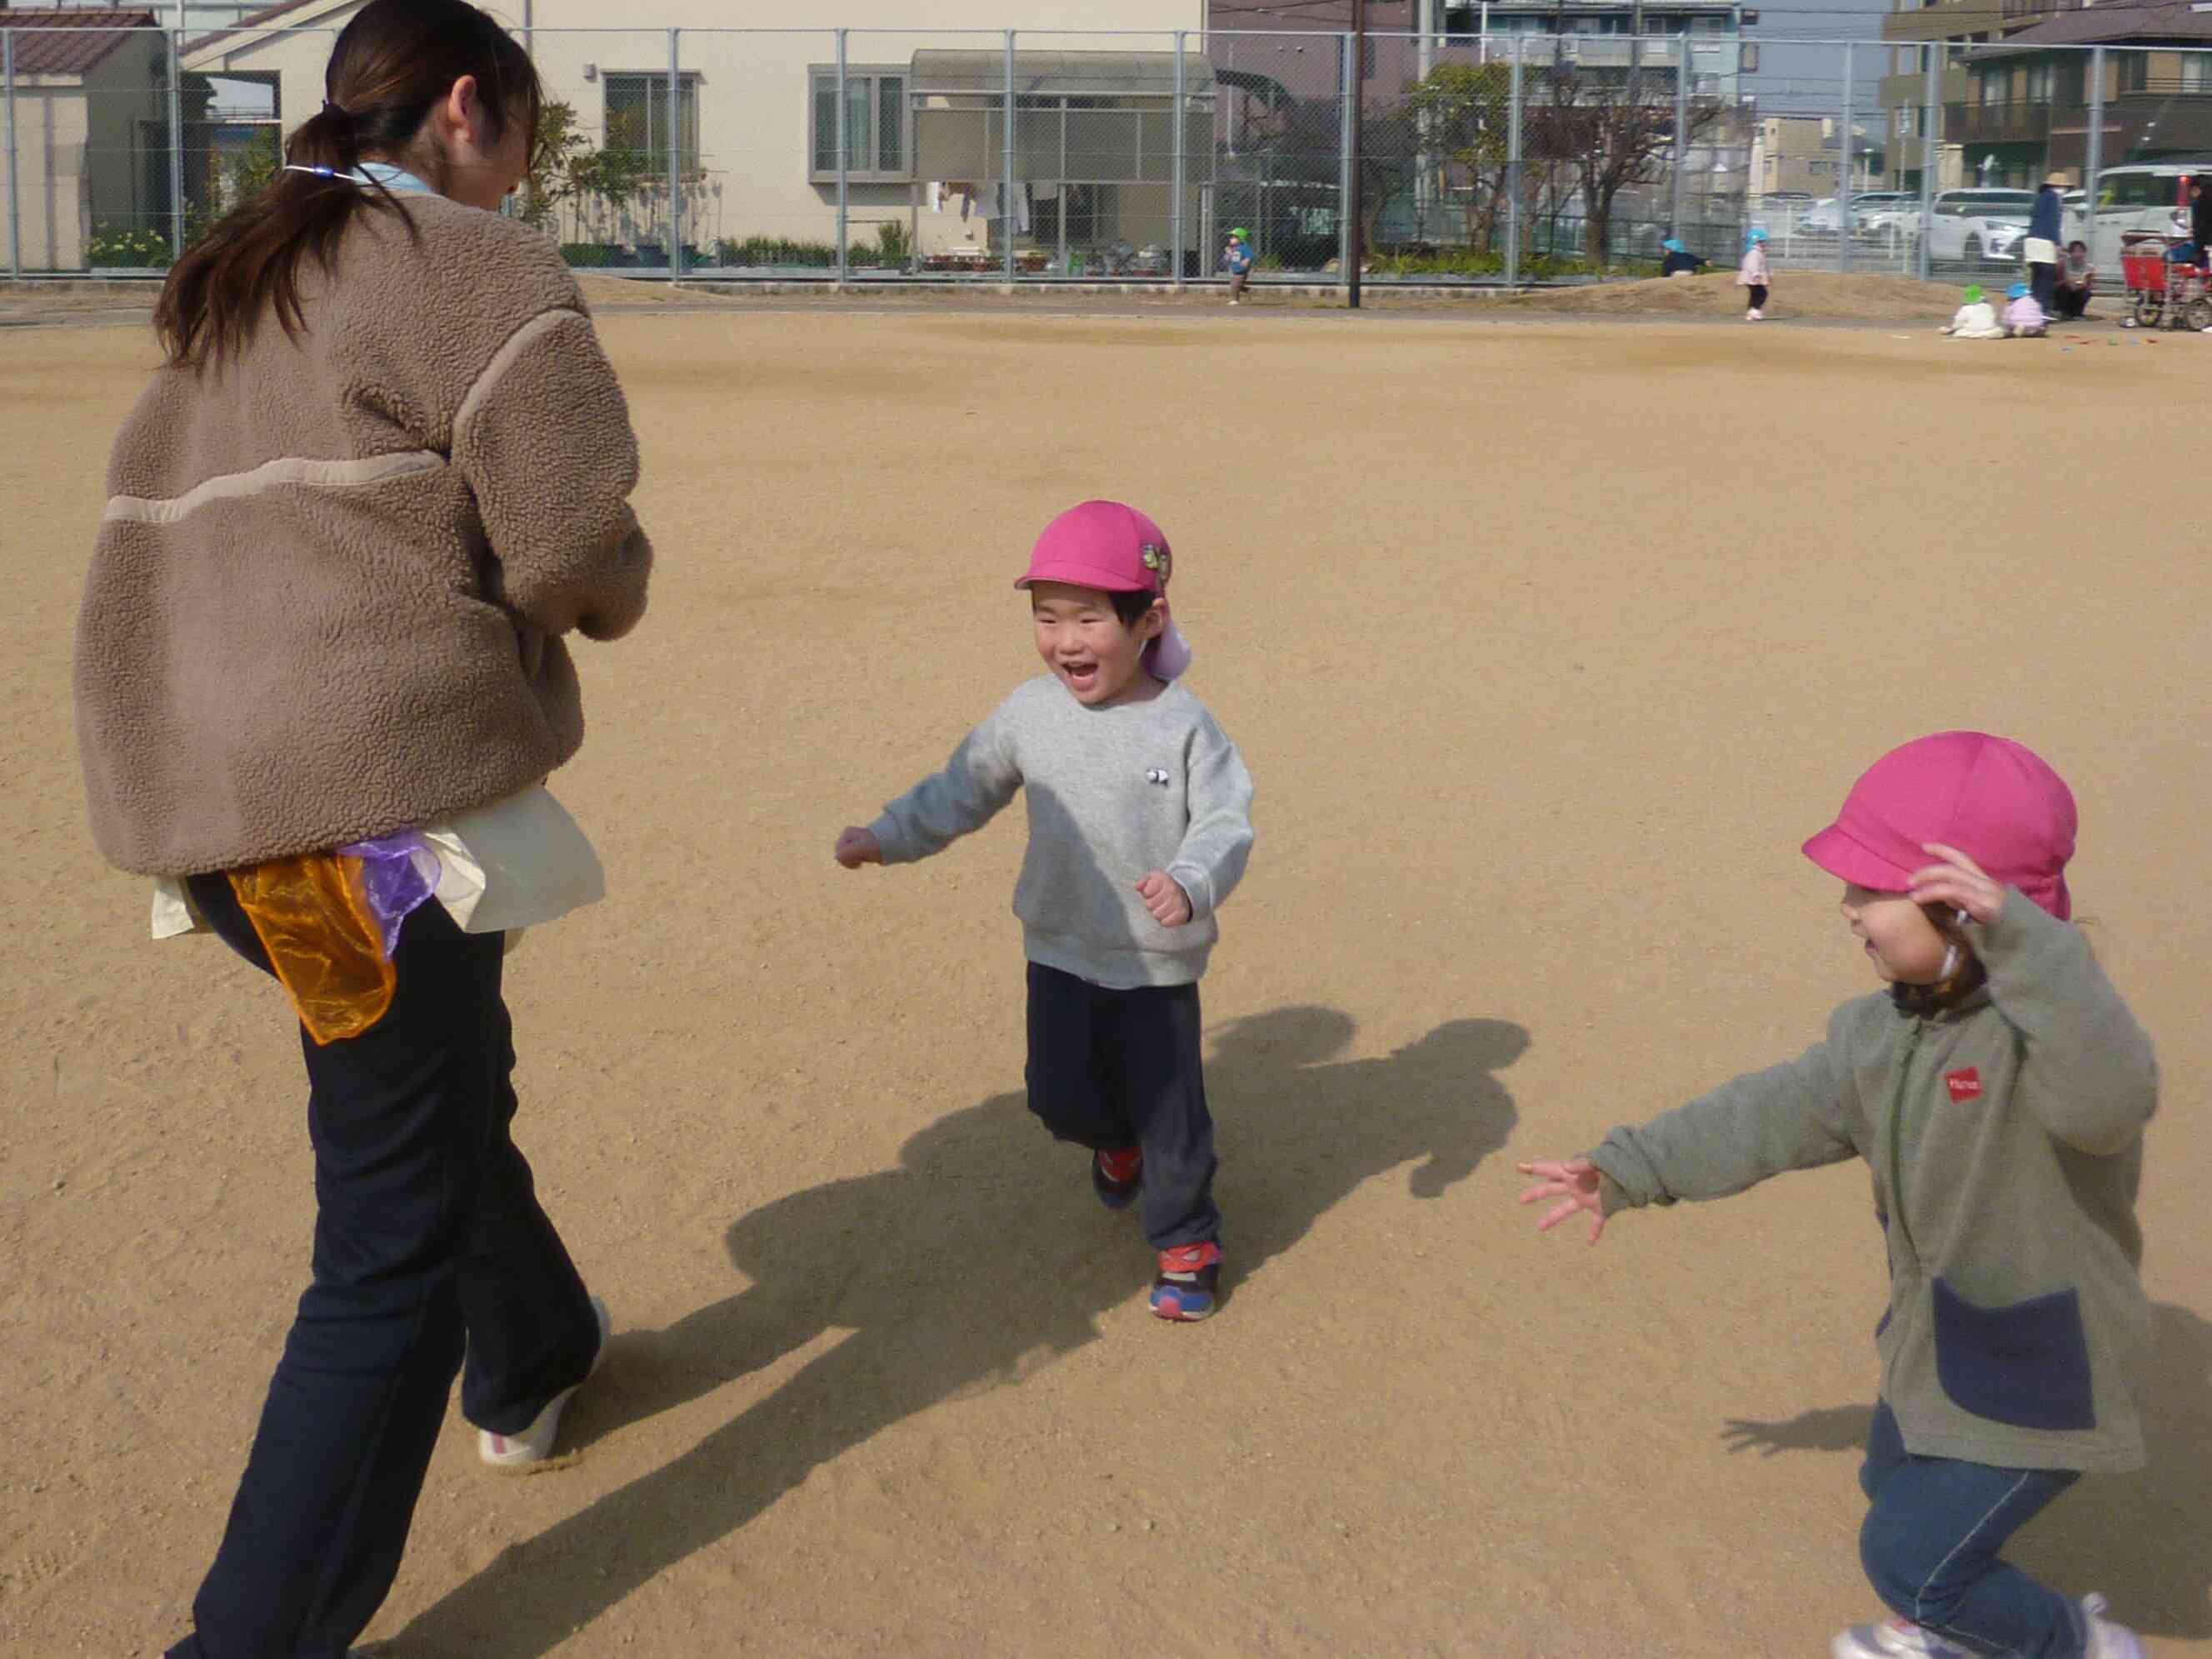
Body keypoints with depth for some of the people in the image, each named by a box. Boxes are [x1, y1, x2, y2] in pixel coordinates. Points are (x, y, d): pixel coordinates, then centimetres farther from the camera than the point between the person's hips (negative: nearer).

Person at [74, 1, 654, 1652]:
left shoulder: (224, 302, 20)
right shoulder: (476, 267, -6)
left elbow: (164, 541, 18)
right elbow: (574, 536, -15)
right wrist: (617, 585, 7)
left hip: (209, 798, 9)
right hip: (379, 801, -9)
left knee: (444, 1093, 30)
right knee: (399, 1234, -2)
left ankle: (534, 1361, 51)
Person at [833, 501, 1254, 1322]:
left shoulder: (1183, 725, -15)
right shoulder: (1030, 713, -5)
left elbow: (1225, 821, -18)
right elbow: (962, 790, 5)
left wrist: (1191, 883, -37)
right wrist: (888, 837, -4)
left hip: (1158, 963, -3)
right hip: (1060, 953, 4)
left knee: (1169, 1110, 5)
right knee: (1061, 1095, 13)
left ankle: (1187, 1244, 25)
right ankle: (1118, 1141, 48)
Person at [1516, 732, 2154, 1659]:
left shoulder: (2047, 1024, -32)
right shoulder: (1885, 1031, -5)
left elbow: (2107, 1099, -54)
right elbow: (1776, 1114, 4)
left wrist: (2019, 934, -65)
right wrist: (1629, 1172, 2)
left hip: (2039, 1379, -9)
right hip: (1939, 1347, 9)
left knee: (1909, 1559, 2)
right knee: (1896, 1489, 30)